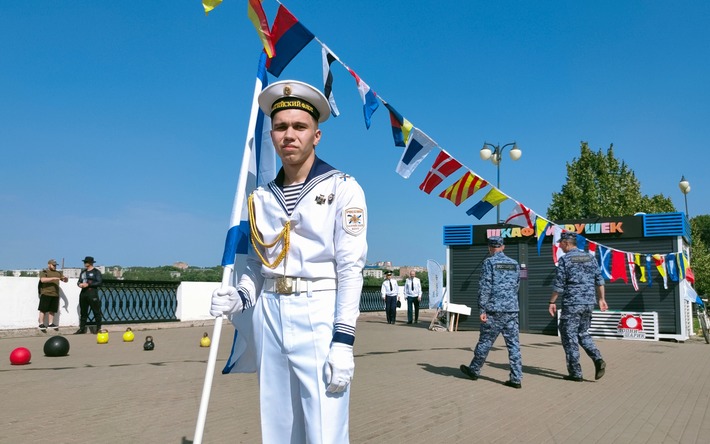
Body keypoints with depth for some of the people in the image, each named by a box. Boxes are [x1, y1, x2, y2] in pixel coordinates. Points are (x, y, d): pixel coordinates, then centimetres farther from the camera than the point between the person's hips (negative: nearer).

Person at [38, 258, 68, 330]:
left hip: (55, 294, 5)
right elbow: (43, 280, -14)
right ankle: (41, 324, 0)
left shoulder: (58, 273, 19)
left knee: (52, 310, 5)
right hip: (45, 294, -5)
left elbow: (65, 280, 18)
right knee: (43, 309, -3)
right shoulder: (43, 272, 3)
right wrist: (53, 278, -23)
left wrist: (65, 278, -7)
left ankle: (51, 323, 9)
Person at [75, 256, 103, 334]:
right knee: (83, 312, 10)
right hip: (83, 293, 6)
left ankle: (98, 328, 0)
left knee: (96, 312, -5)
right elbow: (79, 281, 20)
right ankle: (82, 328, 16)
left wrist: (88, 284, -17)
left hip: (92, 293, -6)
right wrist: (79, 284, -4)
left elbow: (99, 282, -10)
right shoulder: (83, 272, 17)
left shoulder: (96, 272, -2)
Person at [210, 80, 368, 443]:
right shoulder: (261, 198, 12)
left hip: (319, 317, -5)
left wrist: (343, 341, -15)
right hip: (268, 319, 5)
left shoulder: (342, 189, -2)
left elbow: (350, 268, -9)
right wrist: (239, 297, -3)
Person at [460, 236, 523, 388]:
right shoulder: (514, 263, 11)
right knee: (514, 344, 4)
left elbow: (484, 287, -11)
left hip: (494, 310, -4)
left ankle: (474, 370, 22)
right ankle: (516, 379, 2)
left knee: (485, 342, 7)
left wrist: (482, 310, -9)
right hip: (512, 309, 4)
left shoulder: (489, 262, -5)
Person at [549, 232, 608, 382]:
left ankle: (575, 373, 4)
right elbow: (599, 281, 9)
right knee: (583, 333, 21)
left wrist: (552, 302, -1)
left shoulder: (565, 259, -9)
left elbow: (558, 285, -10)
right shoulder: (590, 257, 9)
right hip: (588, 303, 6)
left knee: (569, 337, 3)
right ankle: (598, 359, 0)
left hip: (571, 303, -6)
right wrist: (601, 299, 17)